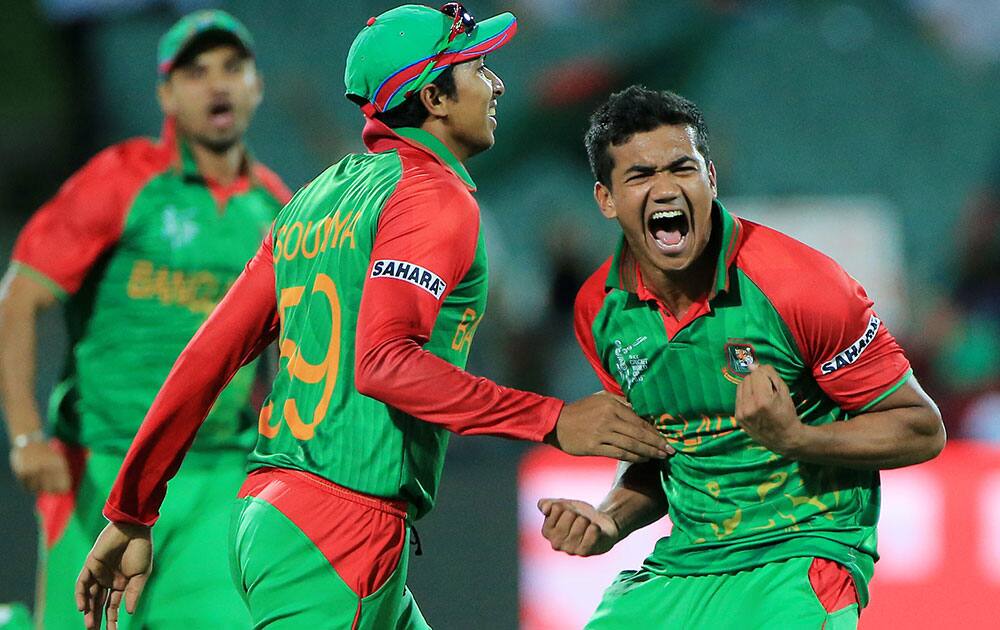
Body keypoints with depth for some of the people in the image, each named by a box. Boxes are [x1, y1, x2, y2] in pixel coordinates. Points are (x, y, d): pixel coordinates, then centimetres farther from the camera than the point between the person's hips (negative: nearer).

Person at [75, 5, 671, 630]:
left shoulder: (319, 196, 17)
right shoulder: (435, 197, -8)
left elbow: (210, 354, 15)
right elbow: (383, 363, -23)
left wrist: (129, 514, 17)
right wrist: (553, 421, -22)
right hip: (341, 532, -9)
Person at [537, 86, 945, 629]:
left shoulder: (796, 284, -14)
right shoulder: (600, 308, 3)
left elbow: (922, 430, -8)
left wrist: (793, 439, -22)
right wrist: (609, 523, -1)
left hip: (800, 558, -5)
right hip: (681, 562, 5)